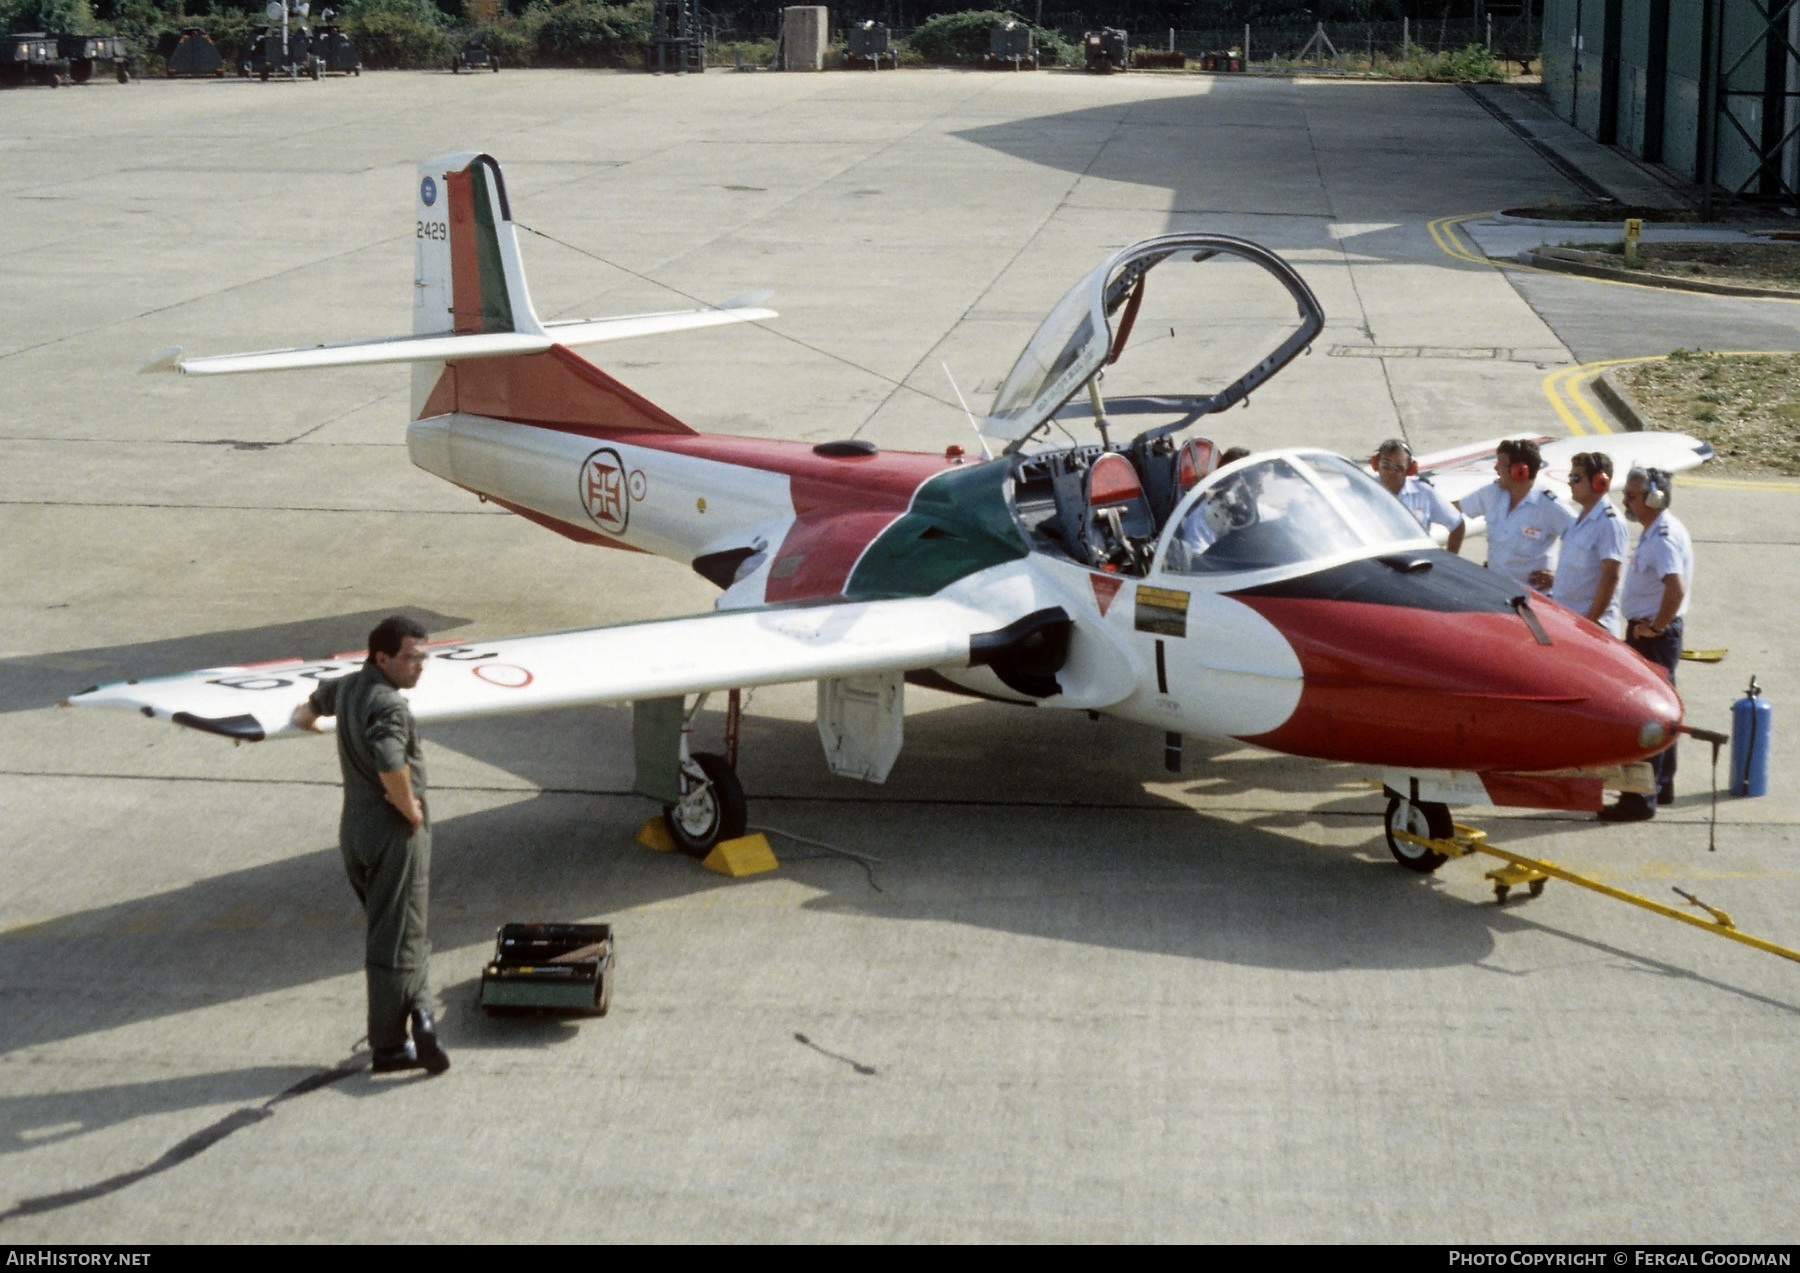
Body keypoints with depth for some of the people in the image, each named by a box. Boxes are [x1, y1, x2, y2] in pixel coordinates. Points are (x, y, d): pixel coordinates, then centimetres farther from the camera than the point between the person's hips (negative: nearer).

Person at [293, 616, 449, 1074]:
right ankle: (389, 1047, 1)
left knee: (393, 929, 15)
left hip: (355, 826, 9)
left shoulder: (347, 688, 9)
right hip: (395, 831, -9)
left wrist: (306, 717, 58)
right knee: (397, 941, -3)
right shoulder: (388, 705, -20)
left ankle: (418, 1010, 5)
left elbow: (319, 697, 34)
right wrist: (412, 811, -19)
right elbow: (391, 766, -37)